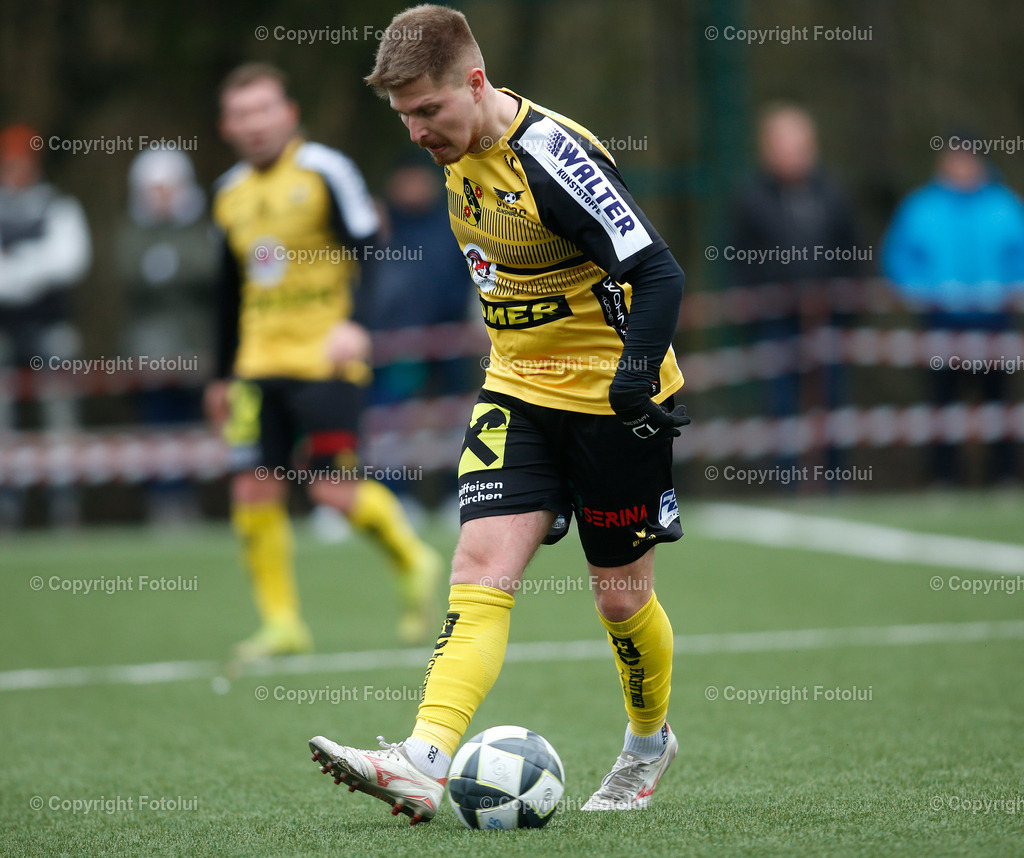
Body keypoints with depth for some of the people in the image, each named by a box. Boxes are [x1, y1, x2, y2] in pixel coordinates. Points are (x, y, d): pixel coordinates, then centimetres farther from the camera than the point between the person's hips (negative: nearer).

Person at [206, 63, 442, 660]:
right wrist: (224, 375, 23)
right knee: (254, 489, -4)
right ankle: (282, 624, 5)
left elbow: (368, 250, -10)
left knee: (335, 487, -12)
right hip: (260, 364, 6)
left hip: (326, 360, -6)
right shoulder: (231, 194, 13)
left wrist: (354, 323, -25)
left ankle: (415, 564, 14)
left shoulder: (326, 171, -5)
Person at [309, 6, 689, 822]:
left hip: (609, 399, -6)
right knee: (482, 564, -11)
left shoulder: (552, 156, -24)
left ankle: (650, 741, 35)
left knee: (620, 594, 7)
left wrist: (636, 374, -35)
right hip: (517, 391, 6)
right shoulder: (460, 150, 1)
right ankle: (425, 763, -25)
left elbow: (659, 272, -26)